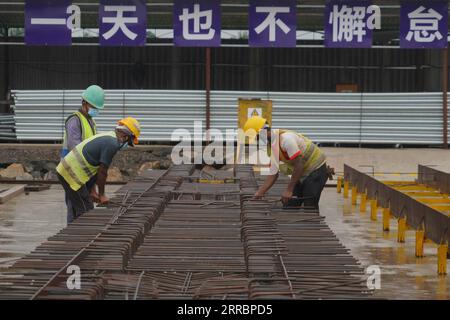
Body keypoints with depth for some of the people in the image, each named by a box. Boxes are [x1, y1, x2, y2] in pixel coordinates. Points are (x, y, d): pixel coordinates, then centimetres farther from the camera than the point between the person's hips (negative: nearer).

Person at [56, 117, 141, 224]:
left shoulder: (106, 138, 17)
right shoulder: (112, 144, -15)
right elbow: (102, 172, -11)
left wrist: (92, 191, 19)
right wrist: (102, 195, 1)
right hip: (72, 174, -10)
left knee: (78, 211, 17)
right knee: (85, 211, -7)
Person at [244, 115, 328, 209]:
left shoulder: (286, 138, -26)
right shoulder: (273, 148, 2)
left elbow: (299, 165, -27)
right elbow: (273, 175, 9)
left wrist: (289, 190, -23)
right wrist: (259, 193, -1)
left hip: (316, 169, -9)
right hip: (303, 175, 9)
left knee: (309, 208, -11)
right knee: (290, 206, 7)